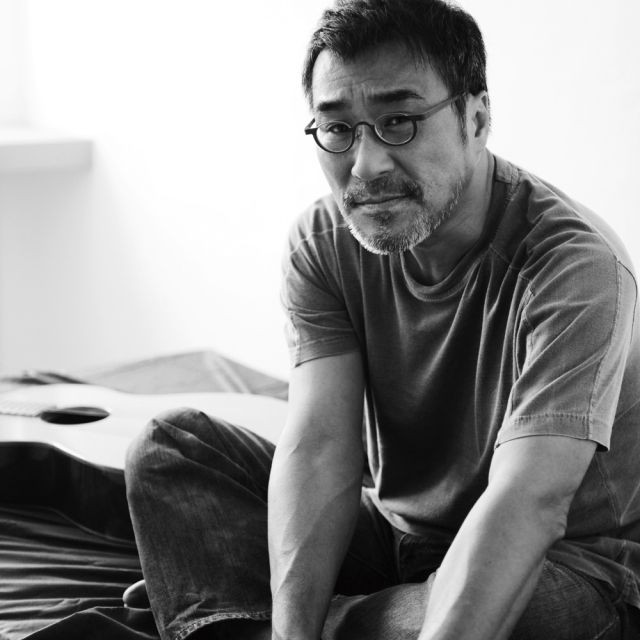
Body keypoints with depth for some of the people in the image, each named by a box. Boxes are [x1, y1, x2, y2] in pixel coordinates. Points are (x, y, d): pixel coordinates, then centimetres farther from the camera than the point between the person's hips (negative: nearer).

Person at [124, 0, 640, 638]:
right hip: (395, 531, 5)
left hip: (566, 562, -5)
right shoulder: (321, 244, -7)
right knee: (173, 448, -9)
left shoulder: (576, 266, -25)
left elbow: (526, 503, -36)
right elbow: (319, 445, -19)